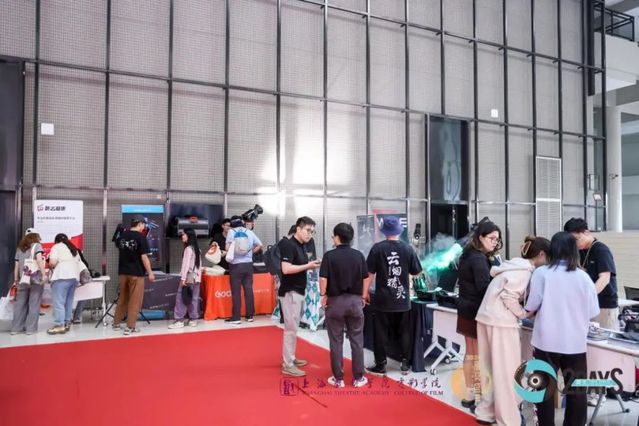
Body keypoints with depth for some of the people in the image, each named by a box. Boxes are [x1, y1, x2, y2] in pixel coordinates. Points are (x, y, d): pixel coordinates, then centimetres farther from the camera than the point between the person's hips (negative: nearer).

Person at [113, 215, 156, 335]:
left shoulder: (122, 235, 5)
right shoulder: (141, 238, -14)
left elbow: (118, 245, 26)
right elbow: (144, 257, -15)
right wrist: (150, 272, -9)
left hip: (123, 271, 7)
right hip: (136, 273, -6)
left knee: (122, 298, 18)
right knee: (135, 300, 2)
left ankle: (116, 323, 26)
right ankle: (130, 327, 3)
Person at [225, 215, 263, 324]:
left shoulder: (231, 232, -4)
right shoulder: (249, 232, 6)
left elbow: (227, 248, -12)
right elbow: (259, 245, 9)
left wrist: (233, 252, 8)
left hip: (236, 265, -3)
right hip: (248, 264, 3)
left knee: (236, 291, 2)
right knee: (248, 290, 9)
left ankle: (236, 317, 5)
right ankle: (250, 315, 15)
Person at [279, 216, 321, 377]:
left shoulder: (301, 246, 12)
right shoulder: (289, 245, -17)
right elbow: (286, 269, -26)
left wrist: (311, 265, 2)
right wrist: (308, 266, -21)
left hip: (298, 291, 9)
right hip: (290, 292, -9)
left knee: (293, 328, 16)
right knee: (291, 329, -4)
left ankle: (290, 358, 27)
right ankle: (287, 365, 3)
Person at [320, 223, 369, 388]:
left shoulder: (329, 255, -10)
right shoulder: (359, 255, 0)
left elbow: (323, 279, -14)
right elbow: (365, 278, 4)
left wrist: (323, 296, 0)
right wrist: (362, 297, 14)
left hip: (335, 301, -2)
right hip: (355, 300, 3)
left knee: (336, 341, 7)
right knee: (357, 340, 10)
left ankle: (338, 378, 14)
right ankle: (358, 378, 15)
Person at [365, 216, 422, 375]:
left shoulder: (377, 248, -8)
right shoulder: (408, 249, -3)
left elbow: (370, 272, -7)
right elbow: (416, 272, 7)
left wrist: (365, 292, 3)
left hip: (383, 299, -2)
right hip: (403, 299, 2)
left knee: (381, 333, 7)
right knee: (405, 332, 15)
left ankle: (380, 365, 13)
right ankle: (405, 363, 22)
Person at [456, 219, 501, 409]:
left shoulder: (468, 255, 11)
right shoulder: (479, 259, -19)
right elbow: (484, 287, -24)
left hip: (466, 309, 10)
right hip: (477, 311, -10)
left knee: (470, 353, 16)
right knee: (480, 355, -1)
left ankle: (469, 395, 26)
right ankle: (479, 398, 7)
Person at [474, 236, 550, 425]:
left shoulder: (514, 265, 17)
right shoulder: (526, 270, -10)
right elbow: (508, 296, -18)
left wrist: (521, 311, 13)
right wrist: (524, 313, -5)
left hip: (487, 317, 9)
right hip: (501, 321, -9)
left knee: (491, 367, 16)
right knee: (506, 371, 1)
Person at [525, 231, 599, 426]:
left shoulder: (541, 273, -10)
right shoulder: (583, 277, -6)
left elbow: (532, 305, -9)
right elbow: (593, 312, 0)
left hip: (547, 341, -1)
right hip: (575, 342, 1)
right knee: (576, 391, 15)